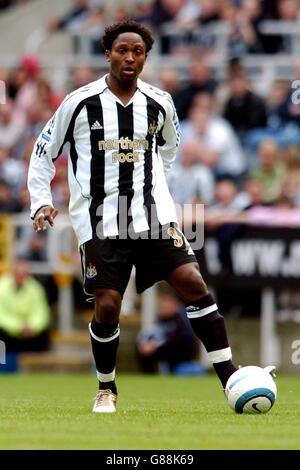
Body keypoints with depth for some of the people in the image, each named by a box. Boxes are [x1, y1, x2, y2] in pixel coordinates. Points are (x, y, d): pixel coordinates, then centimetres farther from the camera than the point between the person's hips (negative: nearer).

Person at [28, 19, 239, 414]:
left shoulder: (159, 104, 6)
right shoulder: (80, 103, -2)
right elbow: (43, 154, 7)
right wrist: (42, 202, -3)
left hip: (153, 215, 2)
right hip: (100, 222, -2)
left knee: (192, 282, -12)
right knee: (107, 306, -9)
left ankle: (231, 380, -11)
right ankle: (106, 389, 15)